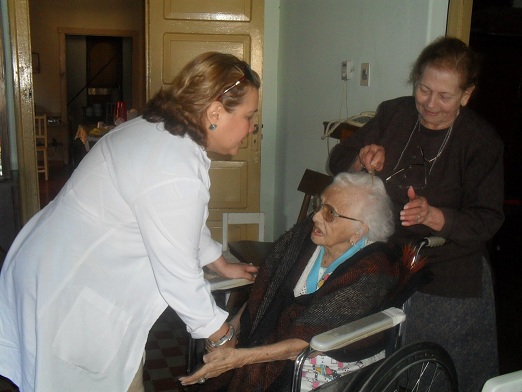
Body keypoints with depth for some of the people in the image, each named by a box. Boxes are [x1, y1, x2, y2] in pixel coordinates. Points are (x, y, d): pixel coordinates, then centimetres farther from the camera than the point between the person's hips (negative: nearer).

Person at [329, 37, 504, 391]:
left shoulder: (481, 142, -11)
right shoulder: (393, 114, -1)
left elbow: (486, 221, -15)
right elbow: (338, 161, 4)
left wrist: (431, 215, -32)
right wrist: (362, 160, -18)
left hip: (448, 286, -3)